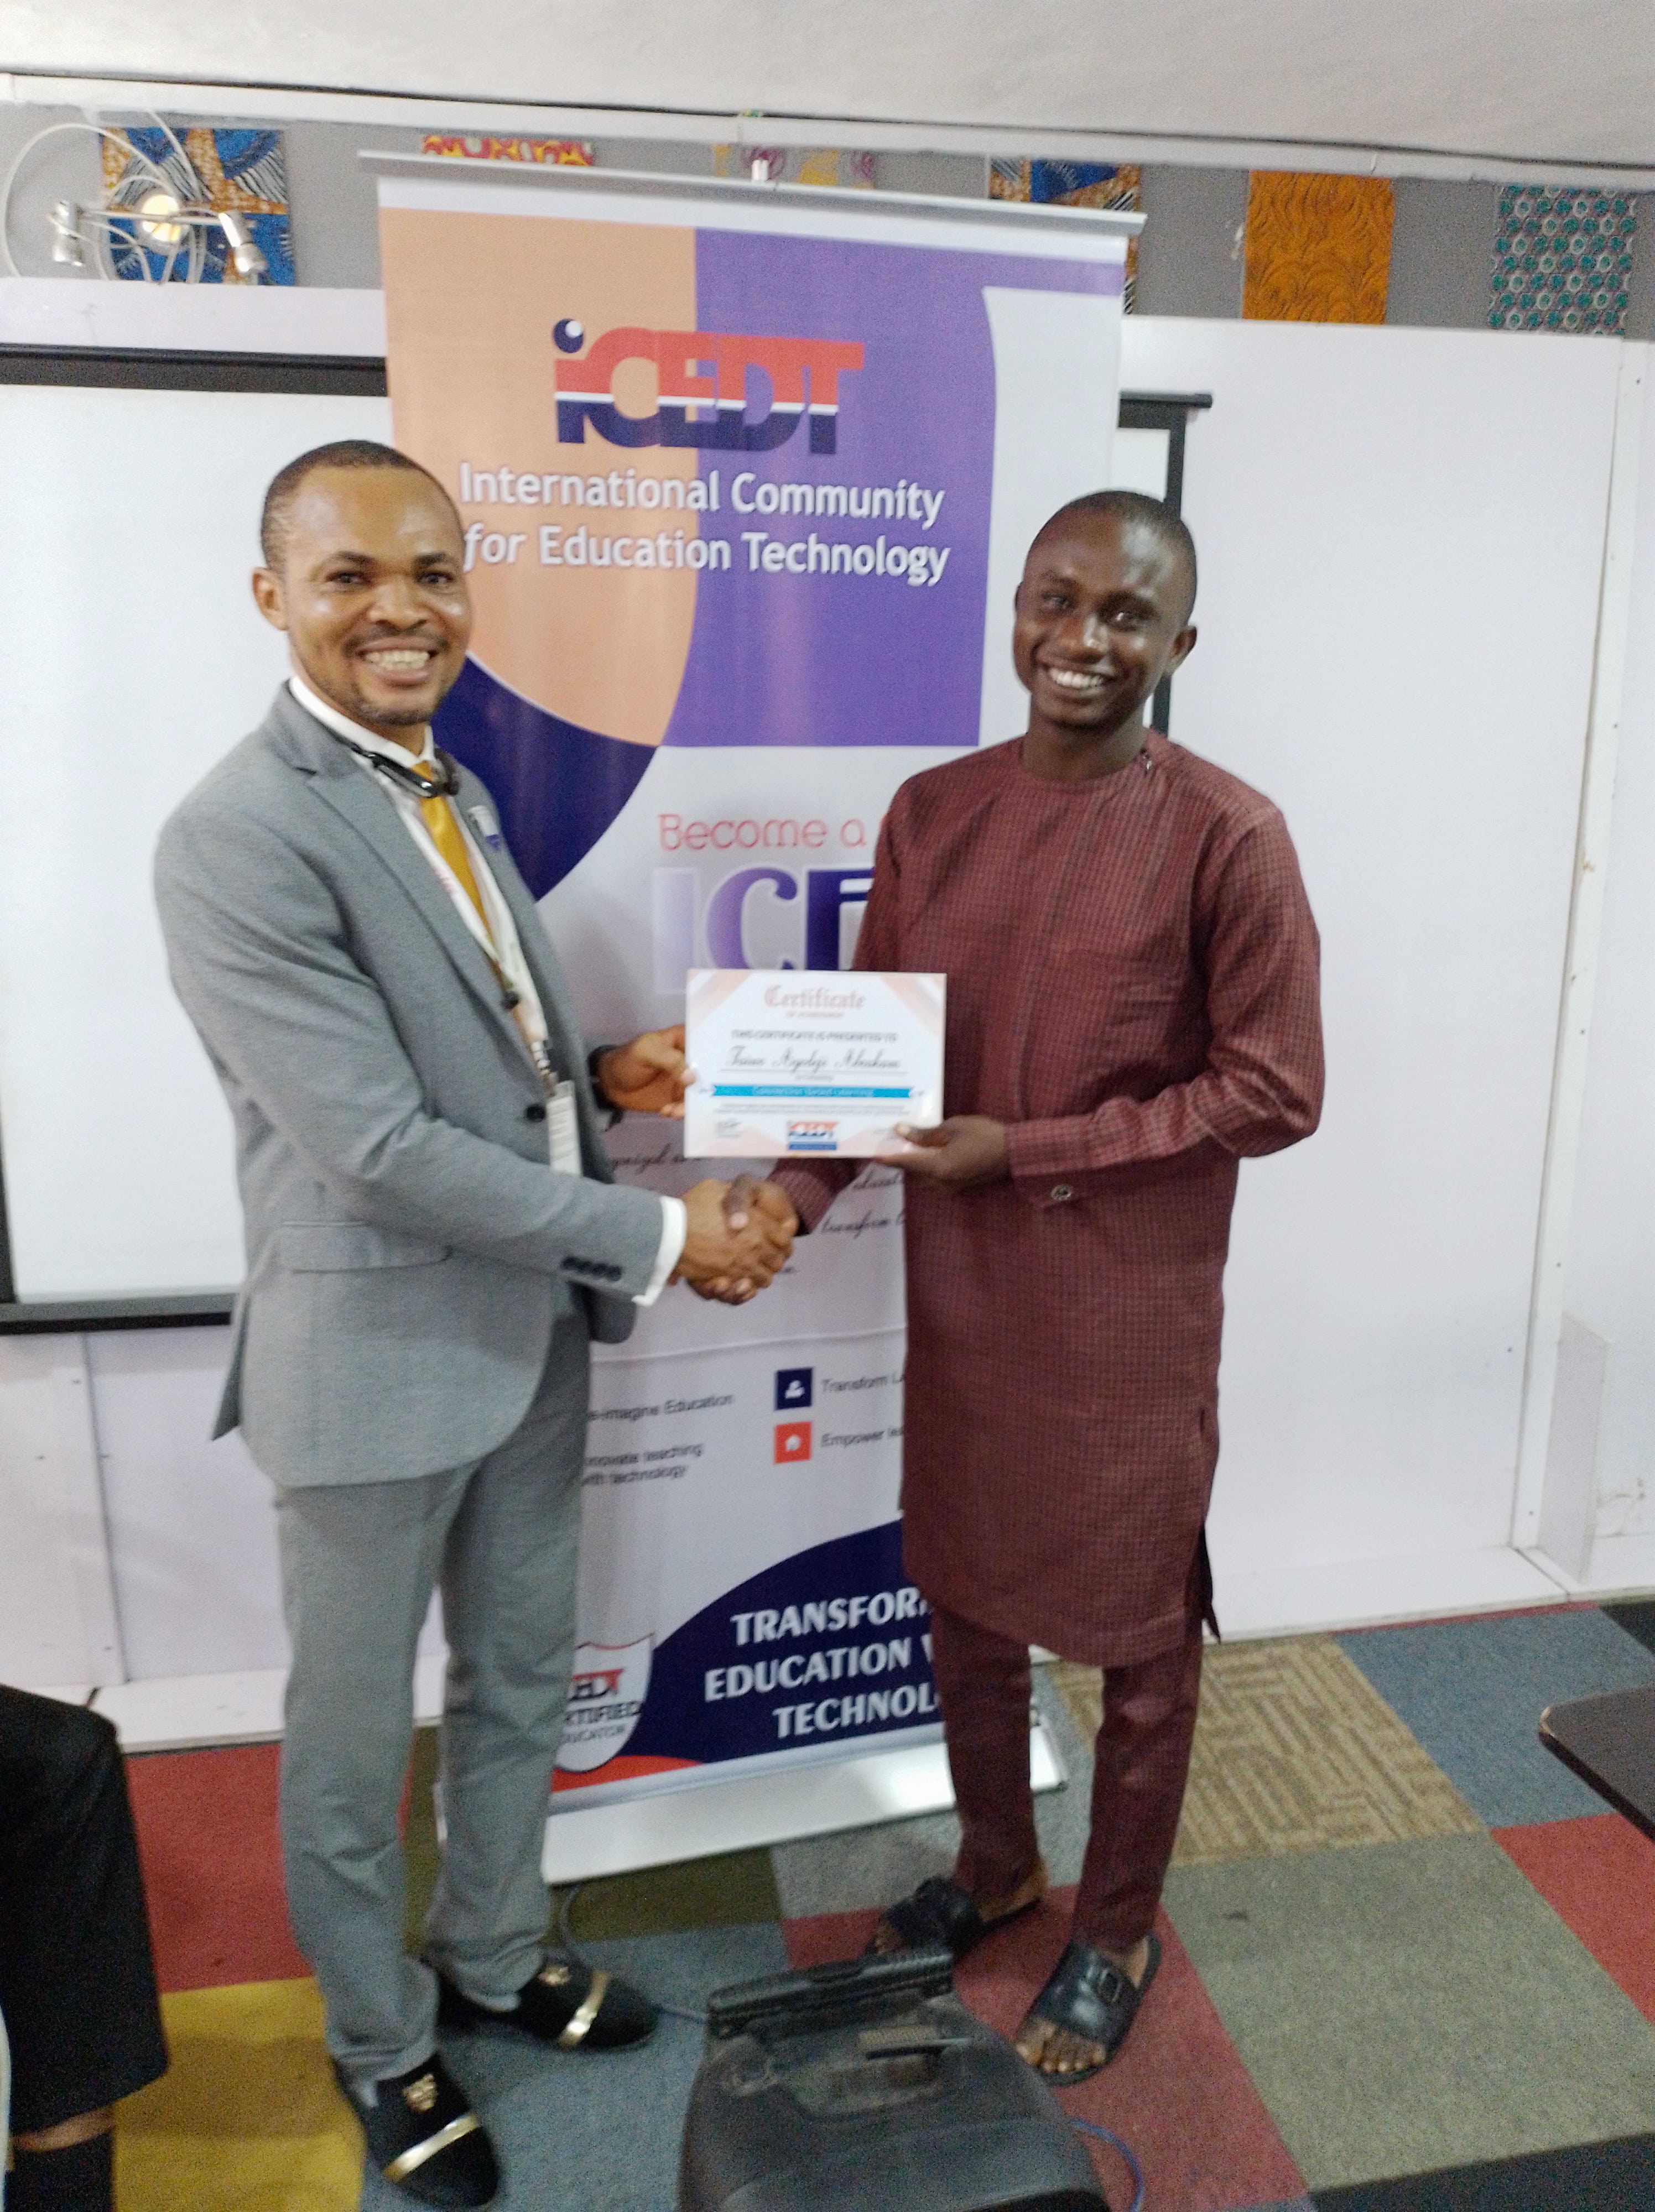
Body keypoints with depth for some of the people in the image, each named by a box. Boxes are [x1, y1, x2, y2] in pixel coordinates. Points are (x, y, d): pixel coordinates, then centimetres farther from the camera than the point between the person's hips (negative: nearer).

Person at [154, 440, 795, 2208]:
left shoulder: (448, 789, 7)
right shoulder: (239, 837, -21)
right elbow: (380, 1149, -25)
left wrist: (605, 1071, -4)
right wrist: (662, 1236, -20)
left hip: (529, 1328, 8)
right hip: (376, 1358, -8)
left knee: (519, 1687, 24)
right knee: (354, 1740, 15)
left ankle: (494, 1957, 49)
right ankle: (382, 2047, 41)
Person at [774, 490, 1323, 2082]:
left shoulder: (1225, 838, -14)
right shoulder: (930, 813, 1)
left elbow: (1274, 1091, -13)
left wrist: (1028, 1151, -18)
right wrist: (789, 1196, -11)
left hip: (1132, 1311, -4)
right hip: (961, 1291, 5)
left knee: (1137, 1630, 14)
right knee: (965, 1597, 21)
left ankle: (1116, 1932, 39)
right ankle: (994, 1864, 48)